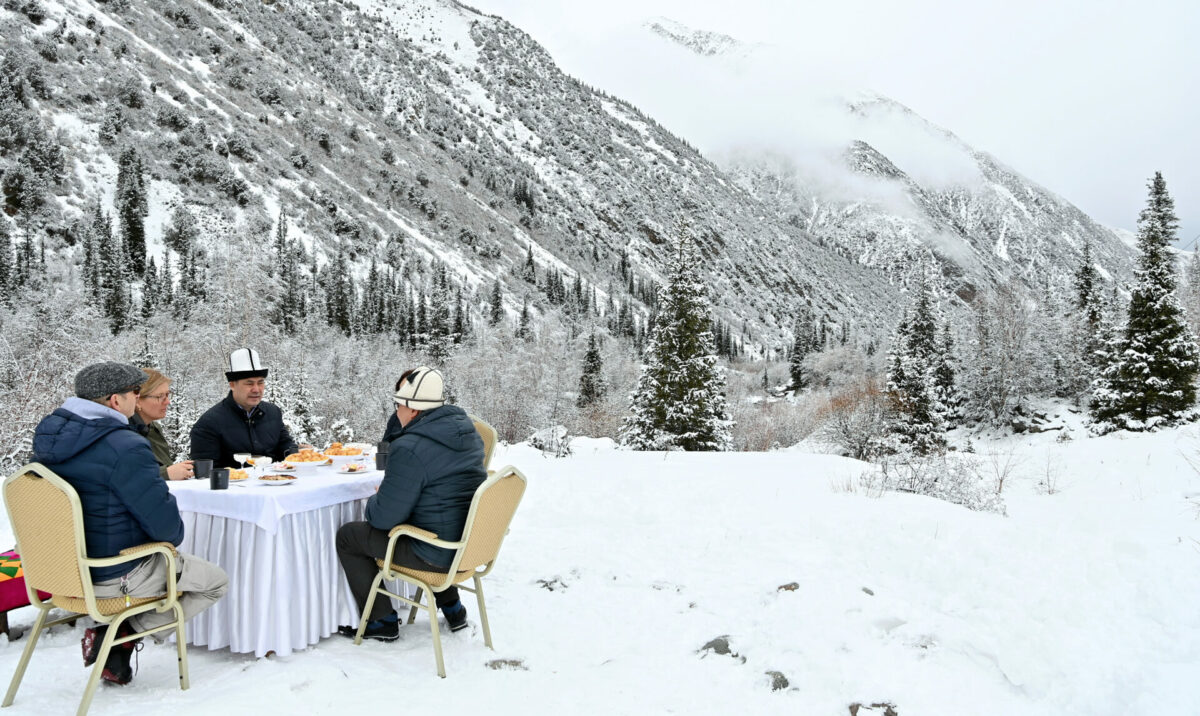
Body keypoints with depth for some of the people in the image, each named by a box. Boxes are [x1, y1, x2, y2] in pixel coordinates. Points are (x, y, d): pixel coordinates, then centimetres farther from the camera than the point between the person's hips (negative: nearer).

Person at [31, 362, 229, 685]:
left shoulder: (48, 434, 1)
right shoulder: (125, 446, -26)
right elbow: (164, 523, -24)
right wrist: (172, 537, -2)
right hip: (110, 578, -8)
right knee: (216, 581, 6)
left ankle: (112, 642, 15)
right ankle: (124, 635, -3)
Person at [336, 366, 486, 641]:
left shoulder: (410, 449, -24)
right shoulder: (467, 430, 2)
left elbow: (384, 517, -16)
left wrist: (373, 502, 5)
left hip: (438, 554, -9)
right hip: (471, 541, 9)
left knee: (348, 536, 8)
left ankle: (382, 621, 18)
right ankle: (452, 608, 37)